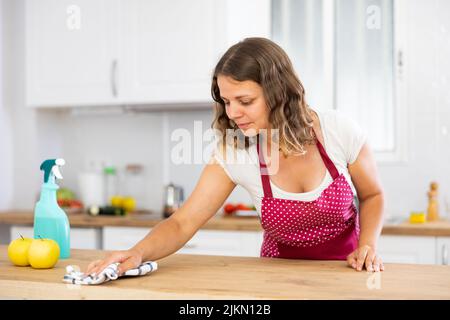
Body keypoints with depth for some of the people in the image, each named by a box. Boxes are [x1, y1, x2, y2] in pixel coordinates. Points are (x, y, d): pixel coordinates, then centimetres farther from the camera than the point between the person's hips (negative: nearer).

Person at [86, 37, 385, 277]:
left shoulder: (340, 130, -16)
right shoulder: (232, 152, -15)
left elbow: (372, 196, 1)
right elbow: (183, 223, -17)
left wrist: (368, 244, -16)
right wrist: (139, 252, -36)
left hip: (344, 271, 0)